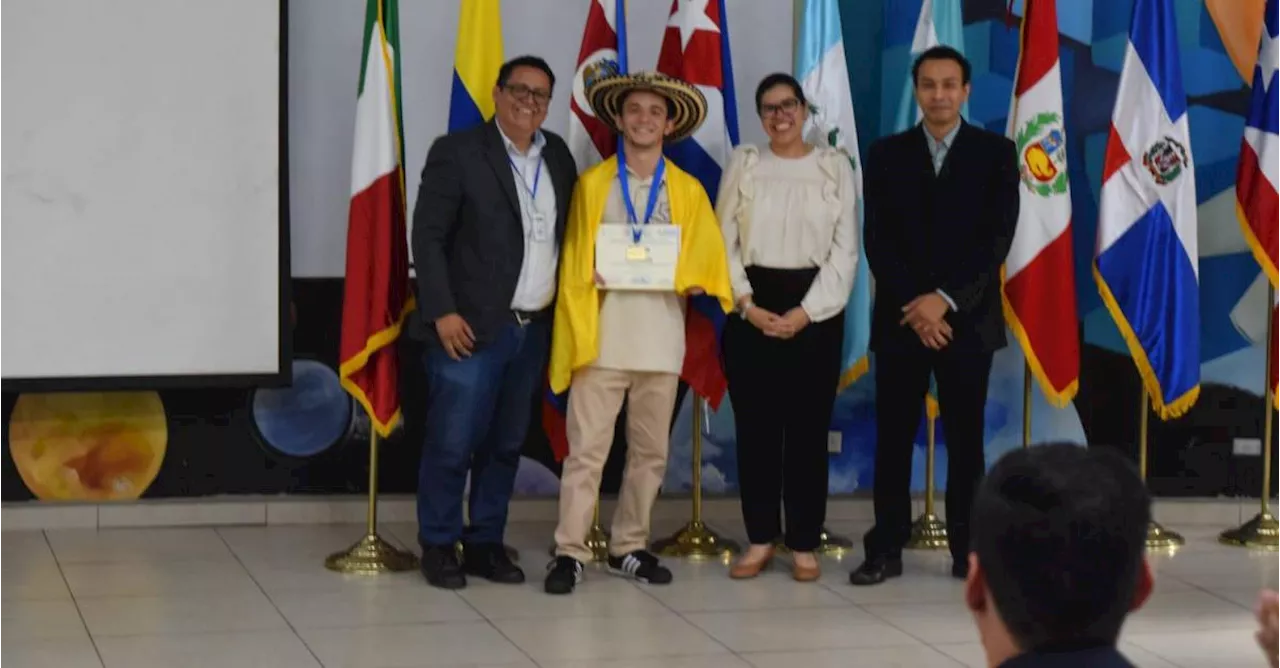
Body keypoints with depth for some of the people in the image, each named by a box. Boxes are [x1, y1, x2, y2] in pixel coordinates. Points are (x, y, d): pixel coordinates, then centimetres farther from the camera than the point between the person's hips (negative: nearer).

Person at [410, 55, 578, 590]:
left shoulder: (558, 156, 12)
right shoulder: (457, 152, -5)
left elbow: (567, 233, 15)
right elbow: (427, 237, -8)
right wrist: (443, 311, -14)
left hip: (535, 330, 5)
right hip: (472, 327, -5)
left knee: (505, 445, 11)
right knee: (452, 444, -3)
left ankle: (485, 544, 20)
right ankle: (438, 546, 10)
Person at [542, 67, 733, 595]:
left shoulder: (689, 191, 9)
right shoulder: (592, 184, 8)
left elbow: (705, 264, 7)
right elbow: (574, 265, 8)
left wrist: (679, 276, -11)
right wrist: (596, 275, -9)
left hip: (661, 341, 2)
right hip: (603, 339, -2)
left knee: (650, 451, 8)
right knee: (586, 448, -7)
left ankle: (629, 547, 19)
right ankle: (569, 552, -3)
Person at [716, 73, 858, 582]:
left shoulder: (834, 167, 4)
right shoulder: (743, 164, 7)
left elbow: (845, 250, -1)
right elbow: (724, 242, 3)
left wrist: (806, 312, -10)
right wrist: (747, 304, -10)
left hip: (815, 310, -1)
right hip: (751, 309, 1)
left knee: (808, 427, 1)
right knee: (755, 426, 3)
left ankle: (804, 545, 8)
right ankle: (760, 540, 12)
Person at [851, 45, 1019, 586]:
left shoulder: (996, 153, 3)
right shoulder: (887, 154, 7)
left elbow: (998, 238, -6)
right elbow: (877, 239, 0)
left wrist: (945, 300, -14)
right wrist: (915, 306, -11)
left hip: (968, 317, -1)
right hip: (901, 316, 1)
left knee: (965, 437, 4)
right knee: (893, 437, 2)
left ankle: (968, 549, 10)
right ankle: (886, 549, 7)